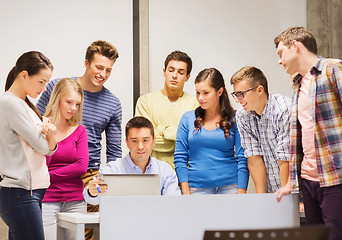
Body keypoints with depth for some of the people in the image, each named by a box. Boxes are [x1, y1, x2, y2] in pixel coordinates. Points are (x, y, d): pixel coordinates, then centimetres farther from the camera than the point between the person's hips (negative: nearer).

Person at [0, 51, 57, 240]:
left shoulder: (25, 104, 17)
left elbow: (50, 149, 15)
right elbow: (41, 146, -11)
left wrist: (50, 132, -7)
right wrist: (46, 129, 9)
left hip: (33, 192, 9)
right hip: (19, 195, -9)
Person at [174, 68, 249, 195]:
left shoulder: (234, 119, 1)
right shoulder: (188, 118, 6)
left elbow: (242, 160, -1)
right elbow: (180, 158, 5)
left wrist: (241, 193, -8)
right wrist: (186, 192, -3)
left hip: (230, 186, -1)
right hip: (197, 187, 1)